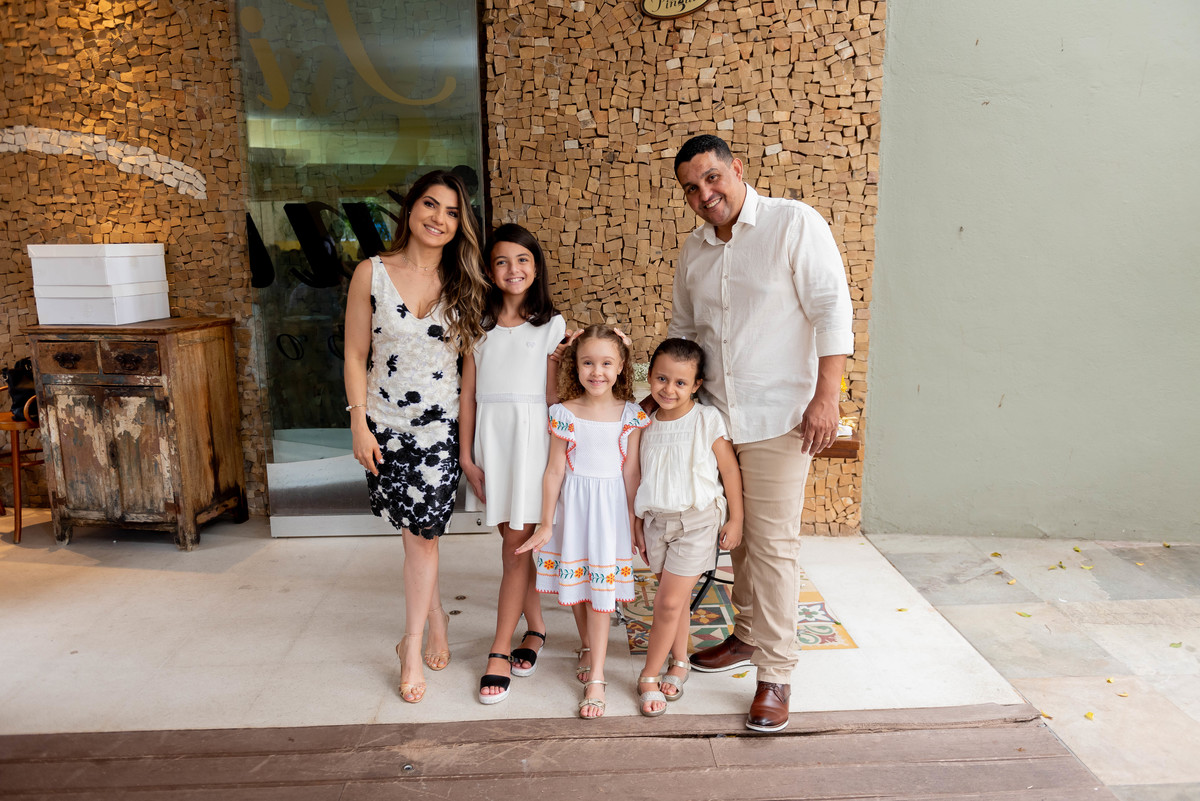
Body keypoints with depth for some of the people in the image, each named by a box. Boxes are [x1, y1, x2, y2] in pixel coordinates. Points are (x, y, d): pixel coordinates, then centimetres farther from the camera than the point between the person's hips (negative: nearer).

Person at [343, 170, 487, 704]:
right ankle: (436, 617, 34)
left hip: (440, 426, 0)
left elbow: (471, 359, 5)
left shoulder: (463, 284, 2)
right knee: (412, 530, 10)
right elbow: (356, 355, 0)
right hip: (385, 425, 1)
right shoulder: (372, 273, -2)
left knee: (423, 531, -3)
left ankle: (412, 648, 12)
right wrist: (359, 423, -4)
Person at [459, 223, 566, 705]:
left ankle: (500, 652, 3)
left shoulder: (550, 325, 3)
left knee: (517, 540, -4)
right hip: (489, 434, 3)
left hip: (530, 434, -3)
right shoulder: (479, 325, 9)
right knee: (511, 540, 8)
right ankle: (535, 627, 25)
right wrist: (466, 455, 2)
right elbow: (468, 394, 7)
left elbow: (553, 394, 1)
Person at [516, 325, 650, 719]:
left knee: (601, 589, 1)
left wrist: (636, 523, -1)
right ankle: (589, 649, 38)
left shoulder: (631, 416, -4)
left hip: (611, 506, -1)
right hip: (573, 505, 1)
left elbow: (631, 473, -1)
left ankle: (596, 678, 8)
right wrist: (546, 523, 1)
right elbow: (555, 470, -1)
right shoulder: (564, 413, -4)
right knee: (577, 582, 13)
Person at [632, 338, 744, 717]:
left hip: (696, 520, -4)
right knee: (675, 598, 12)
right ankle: (679, 662, 31)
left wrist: (735, 519, -1)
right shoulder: (645, 424, 3)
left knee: (669, 601, -5)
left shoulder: (707, 420, -9)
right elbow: (639, 478, 11)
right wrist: (635, 525, 13)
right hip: (657, 521, 4)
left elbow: (729, 470, -3)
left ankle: (649, 676, 9)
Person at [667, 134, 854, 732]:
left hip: (778, 418, -6)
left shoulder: (794, 223, -7)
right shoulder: (693, 250, 11)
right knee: (738, 534, 16)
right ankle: (748, 636, 35)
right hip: (715, 416, 6)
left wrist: (826, 397, -17)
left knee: (772, 543, -3)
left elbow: (833, 309, -12)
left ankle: (775, 674, 10)